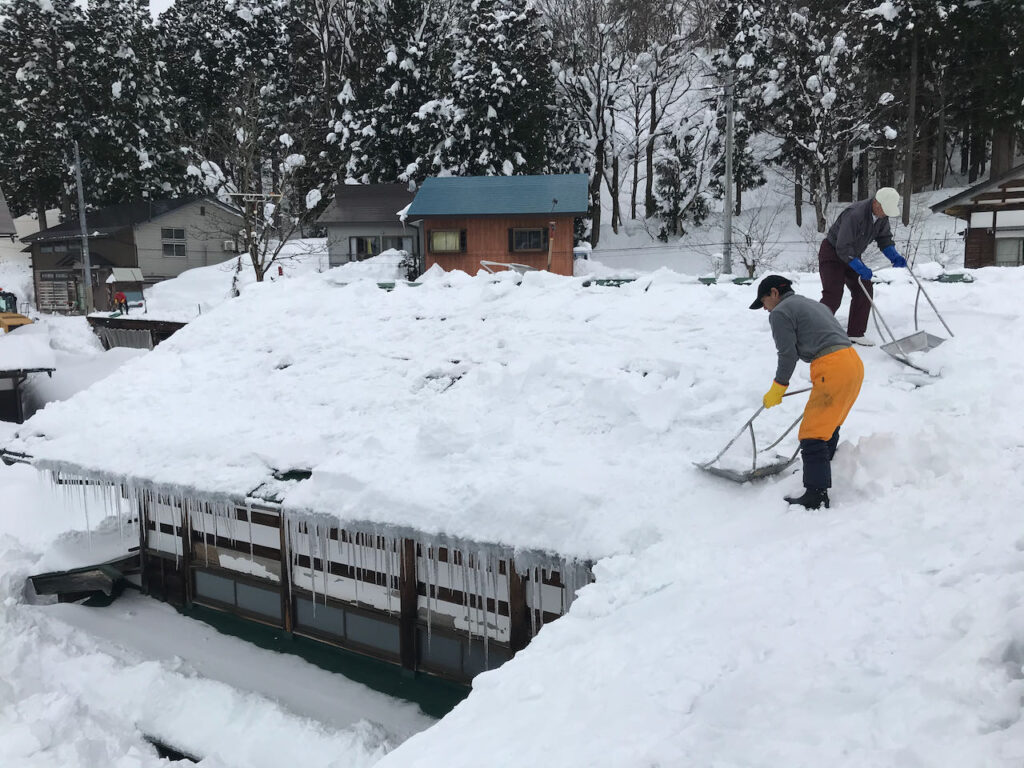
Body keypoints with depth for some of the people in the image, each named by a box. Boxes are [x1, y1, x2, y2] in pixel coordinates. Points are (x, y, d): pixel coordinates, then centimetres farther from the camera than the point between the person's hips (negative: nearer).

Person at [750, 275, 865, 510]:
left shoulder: (780, 313, 0)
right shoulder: (814, 304, 27)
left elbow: (788, 355, -5)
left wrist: (777, 390, 8)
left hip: (833, 368, -10)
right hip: (854, 361, 10)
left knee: (813, 435, -7)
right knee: (829, 426, 26)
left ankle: (817, 495, -9)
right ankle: (822, 472, 42)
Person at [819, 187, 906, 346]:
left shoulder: (882, 215, -5)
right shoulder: (854, 214, -32)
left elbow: (884, 238, 7)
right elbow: (843, 248, -31)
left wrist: (895, 256, -11)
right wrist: (861, 269, -30)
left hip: (851, 256, 8)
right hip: (832, 253, -8)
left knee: (864, 291, 2)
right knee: (833, 296, -17)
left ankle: (855, 333, 10)